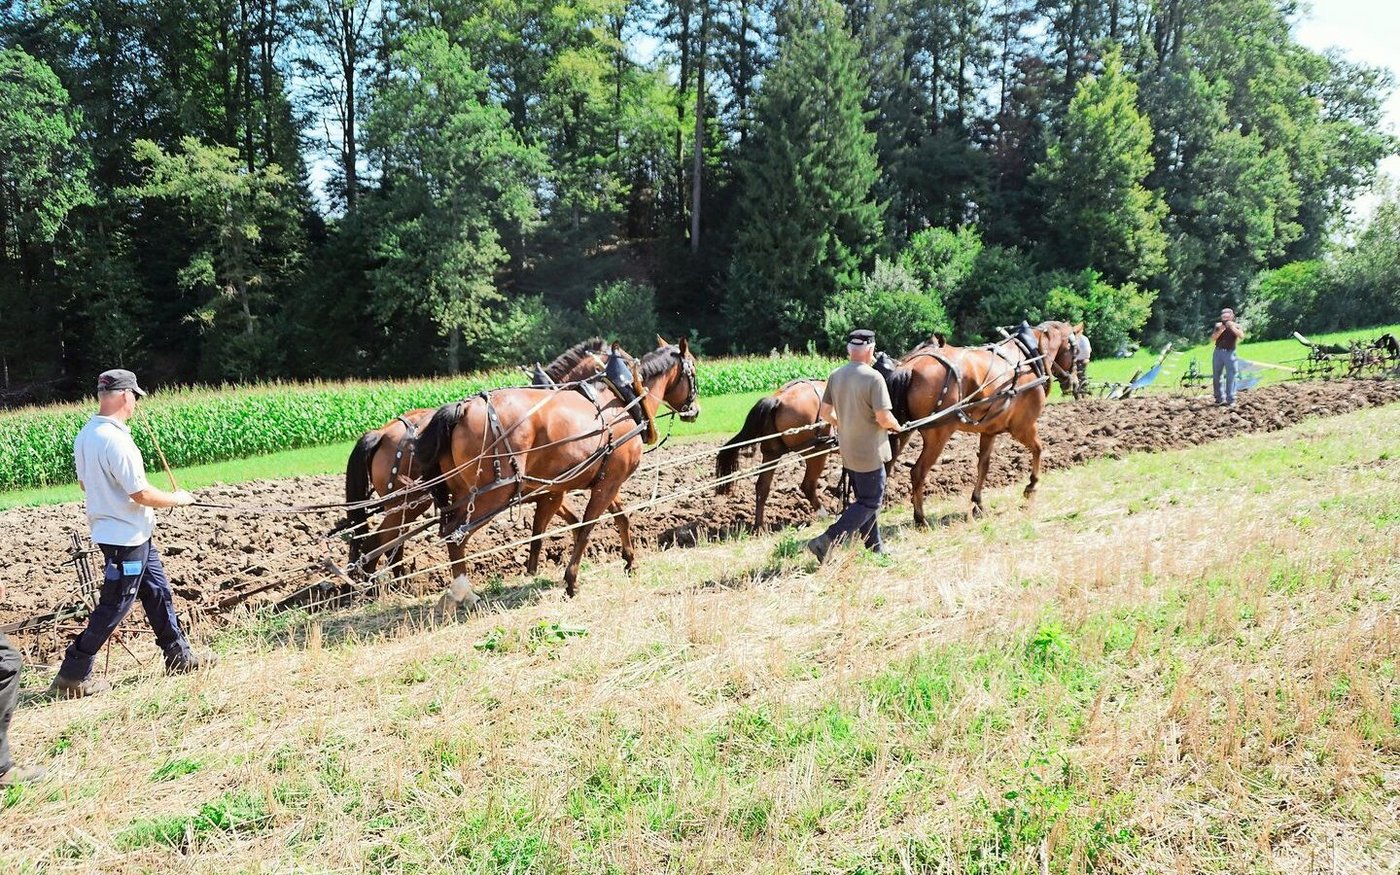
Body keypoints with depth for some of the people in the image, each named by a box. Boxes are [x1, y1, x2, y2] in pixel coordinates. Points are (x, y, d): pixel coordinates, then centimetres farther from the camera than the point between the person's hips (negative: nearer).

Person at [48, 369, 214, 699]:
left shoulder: (85, 435, 4)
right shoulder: (116, 440, -25)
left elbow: (85, 484, 15)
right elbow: (141, 494, -24)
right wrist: (177, 499, -8)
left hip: (134, 536, 10)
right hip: (126, 537, -10)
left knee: (158, 592, 17)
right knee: (114, 607, 1)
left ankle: (179, 656, 27)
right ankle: (72, 675, 11)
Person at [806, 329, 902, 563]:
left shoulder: (835, 375, 1)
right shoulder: (873, 377, -20)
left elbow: (825, 413, 6)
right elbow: (883, 418, -22)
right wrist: (896, 426, -1)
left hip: (847, 452, 7)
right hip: (869, 453, -7)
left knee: (864, 499, 20)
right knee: (870, 503, 3)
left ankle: (875, 547, 30)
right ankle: (825, 542, -5)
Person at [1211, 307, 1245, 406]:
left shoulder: (1236, 326, 2)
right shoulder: (1218, 325, 7)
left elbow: (1241, 335, -16)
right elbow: (1213, 338, -3)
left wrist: (1232, 327, -24)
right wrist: (1220, 330, -17)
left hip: (1230, 353, -3)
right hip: (1218, 352, 3)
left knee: (1230, 377, -8)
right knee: (1216, 376, 7)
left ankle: (1230, 400, -9)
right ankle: (1219, 398, 17)